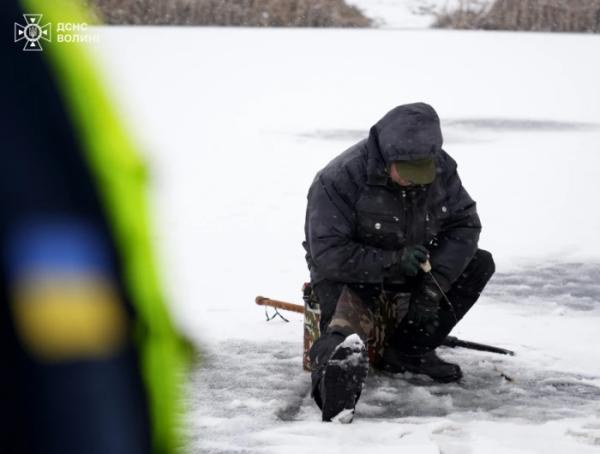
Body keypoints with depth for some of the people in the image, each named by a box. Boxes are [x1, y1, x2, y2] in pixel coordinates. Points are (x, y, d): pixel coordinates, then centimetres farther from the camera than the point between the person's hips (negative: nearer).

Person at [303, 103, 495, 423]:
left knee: (479, 264, -7)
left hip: (409, 267, 6)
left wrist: (433, 282, -19)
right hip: (348, 275, -6)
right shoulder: (338, 180, -26)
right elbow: (328, 255, -26)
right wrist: (393, 261, -33)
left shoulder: (441, 168, -10)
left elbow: (464, 225, -5)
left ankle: (408, 351, -7)